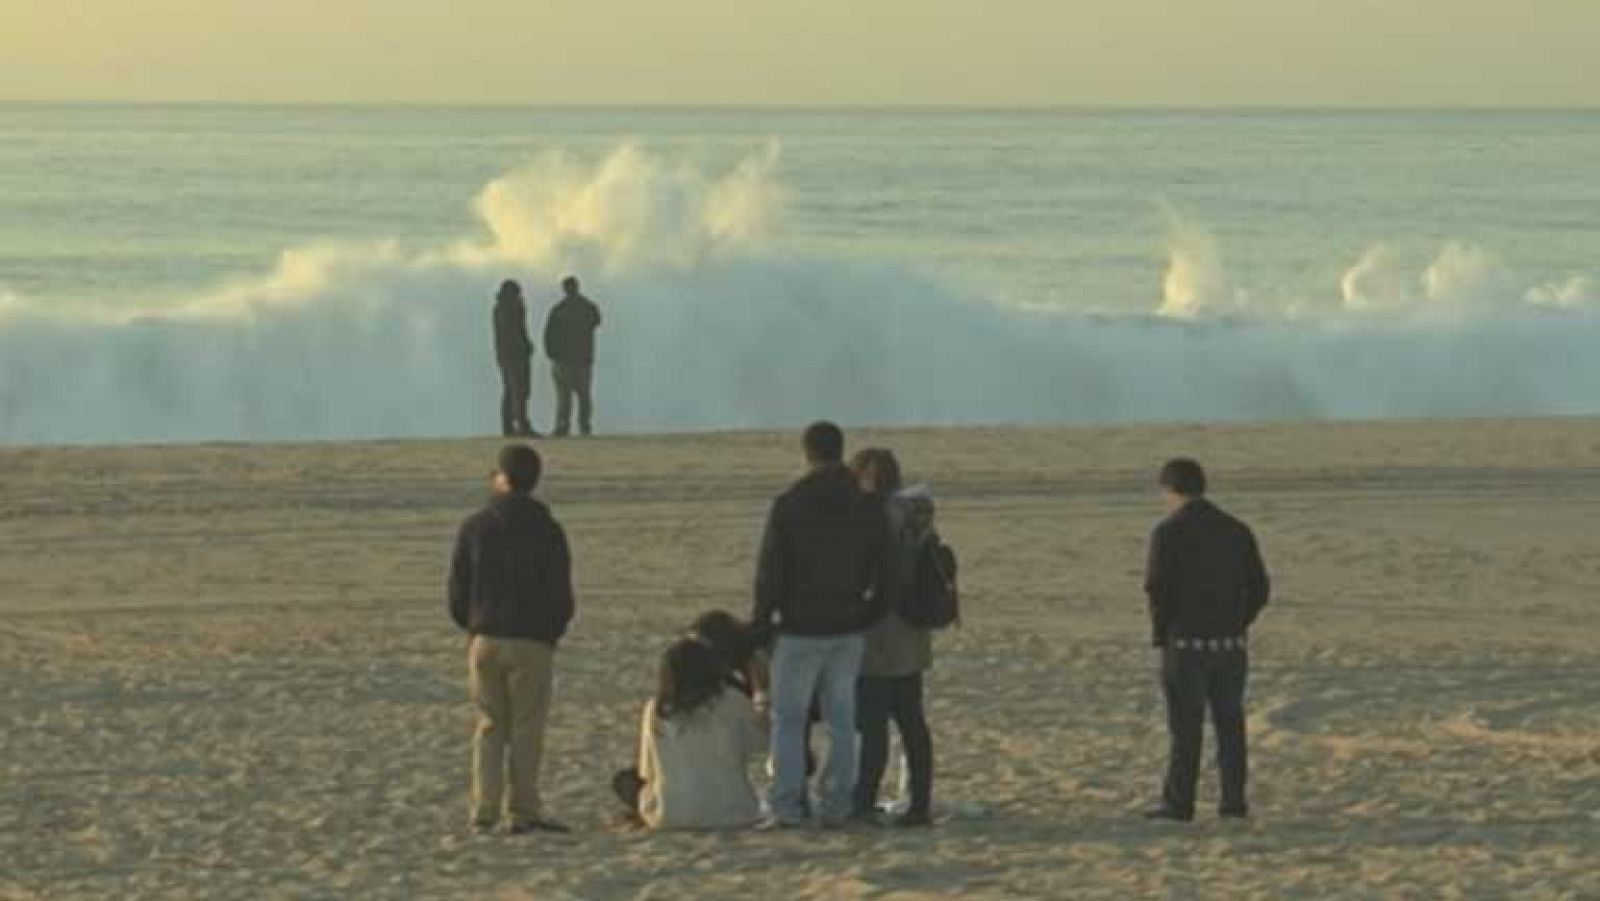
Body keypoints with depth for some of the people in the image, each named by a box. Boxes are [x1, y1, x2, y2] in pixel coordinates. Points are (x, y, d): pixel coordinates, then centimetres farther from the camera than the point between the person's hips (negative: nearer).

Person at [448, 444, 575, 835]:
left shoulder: (475, 526, 1)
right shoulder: (547, 530, -5)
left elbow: (457, 590, 3)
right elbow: (562, 596, -3)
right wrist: (551, 634, 14)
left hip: (485, 641, 2)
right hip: (532, 642, -2)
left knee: (490, 727, 10)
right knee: (526, 729, 2)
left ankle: (484, 813, 2)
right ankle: (522, 812, -1)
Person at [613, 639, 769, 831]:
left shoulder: (656, 709, -7)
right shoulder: (732, 702, -10)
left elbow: (647, 772, 1)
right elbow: (760, 741, 4)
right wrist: (760, 706, 22)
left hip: (671, 818, -1)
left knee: (625, 780, 23)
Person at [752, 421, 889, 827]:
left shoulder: (788, 505, -11)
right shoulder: (868, 507, 0)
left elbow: (770, 570, -8)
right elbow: (880, 570, 6)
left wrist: (761, 621, 1)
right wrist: (871, 614, 18)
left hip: (800, 629, -3)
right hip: (849, 629, 3)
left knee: (788, 717, 4)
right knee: (841, 718, 9)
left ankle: (787, 805, -1)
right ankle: (836, 804, 6)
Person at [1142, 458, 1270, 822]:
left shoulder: (1169, 532, -10)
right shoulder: (1237, 530, 6)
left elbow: (1158, 588, -14)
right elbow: (1259, 589, 4)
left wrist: (1160, 634, 1)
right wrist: (1235, 625, 14)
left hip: (1186, 644, -4)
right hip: (1231, 644, 4)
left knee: (1185, 725, 3)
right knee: (1229, 723, 12)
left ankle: (1178, 802, 5)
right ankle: (1234, 799, 11)